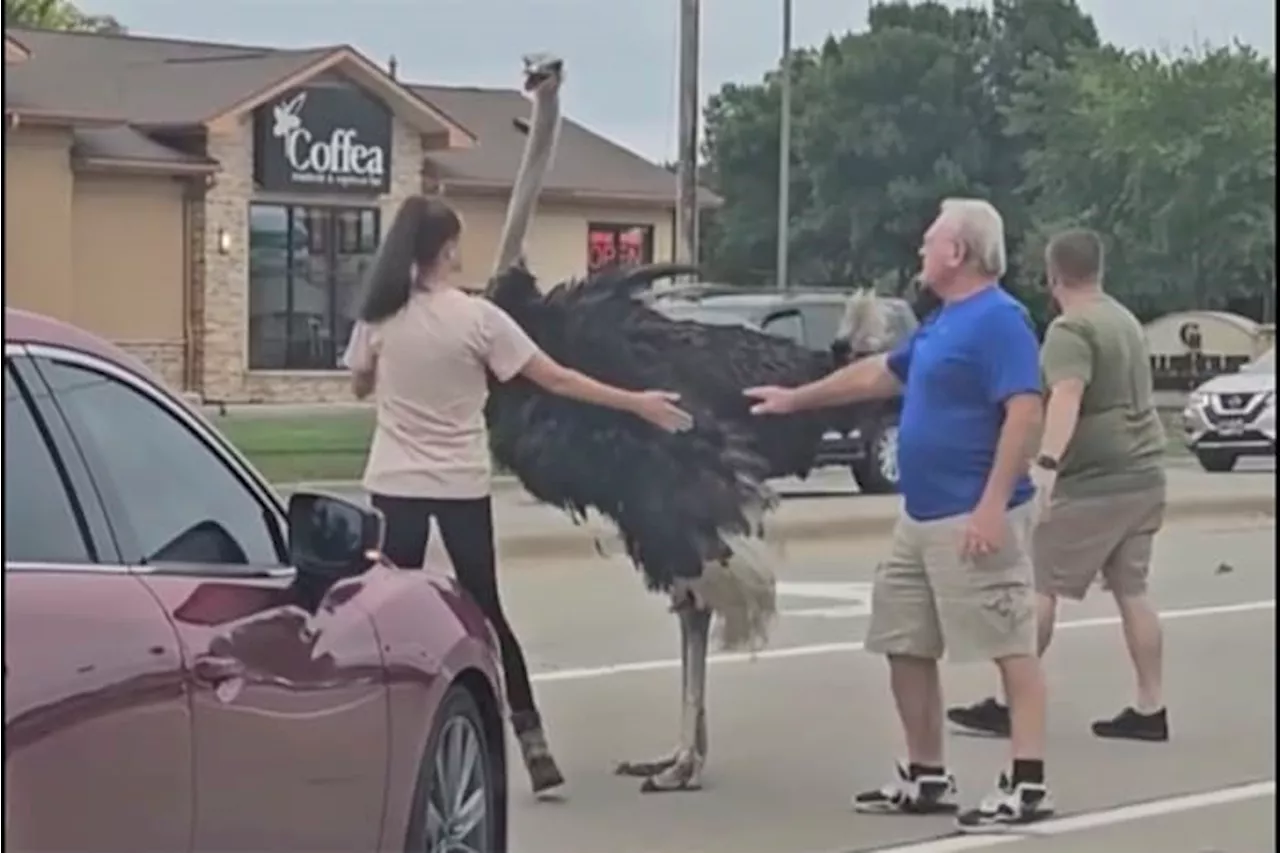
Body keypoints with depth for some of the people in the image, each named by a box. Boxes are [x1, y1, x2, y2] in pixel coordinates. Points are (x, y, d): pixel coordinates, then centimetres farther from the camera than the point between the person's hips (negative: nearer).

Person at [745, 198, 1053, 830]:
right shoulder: (942, 322, 16)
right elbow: (878, 374, 31)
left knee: (1011, 647, -7)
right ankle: (926, 778, 23)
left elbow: (1025, 412, -22)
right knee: (905, 647, 14)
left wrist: (993, 505, -27)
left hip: (973, 519, -11)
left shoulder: (999, 319, -14)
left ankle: (1027, 785, -6)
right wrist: (796, 399, 37)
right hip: (921, 518, 11)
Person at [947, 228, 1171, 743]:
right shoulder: (1125, 320, 16)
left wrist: (1047, 462, -42)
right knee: (1131, 590, 10)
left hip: (1093, 482, -9)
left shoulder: (1071, 330, -13)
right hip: (1143, 475, 9)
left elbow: (1066, 397, -30)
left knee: (1041, 587, -3)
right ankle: (1150, 708, 9)